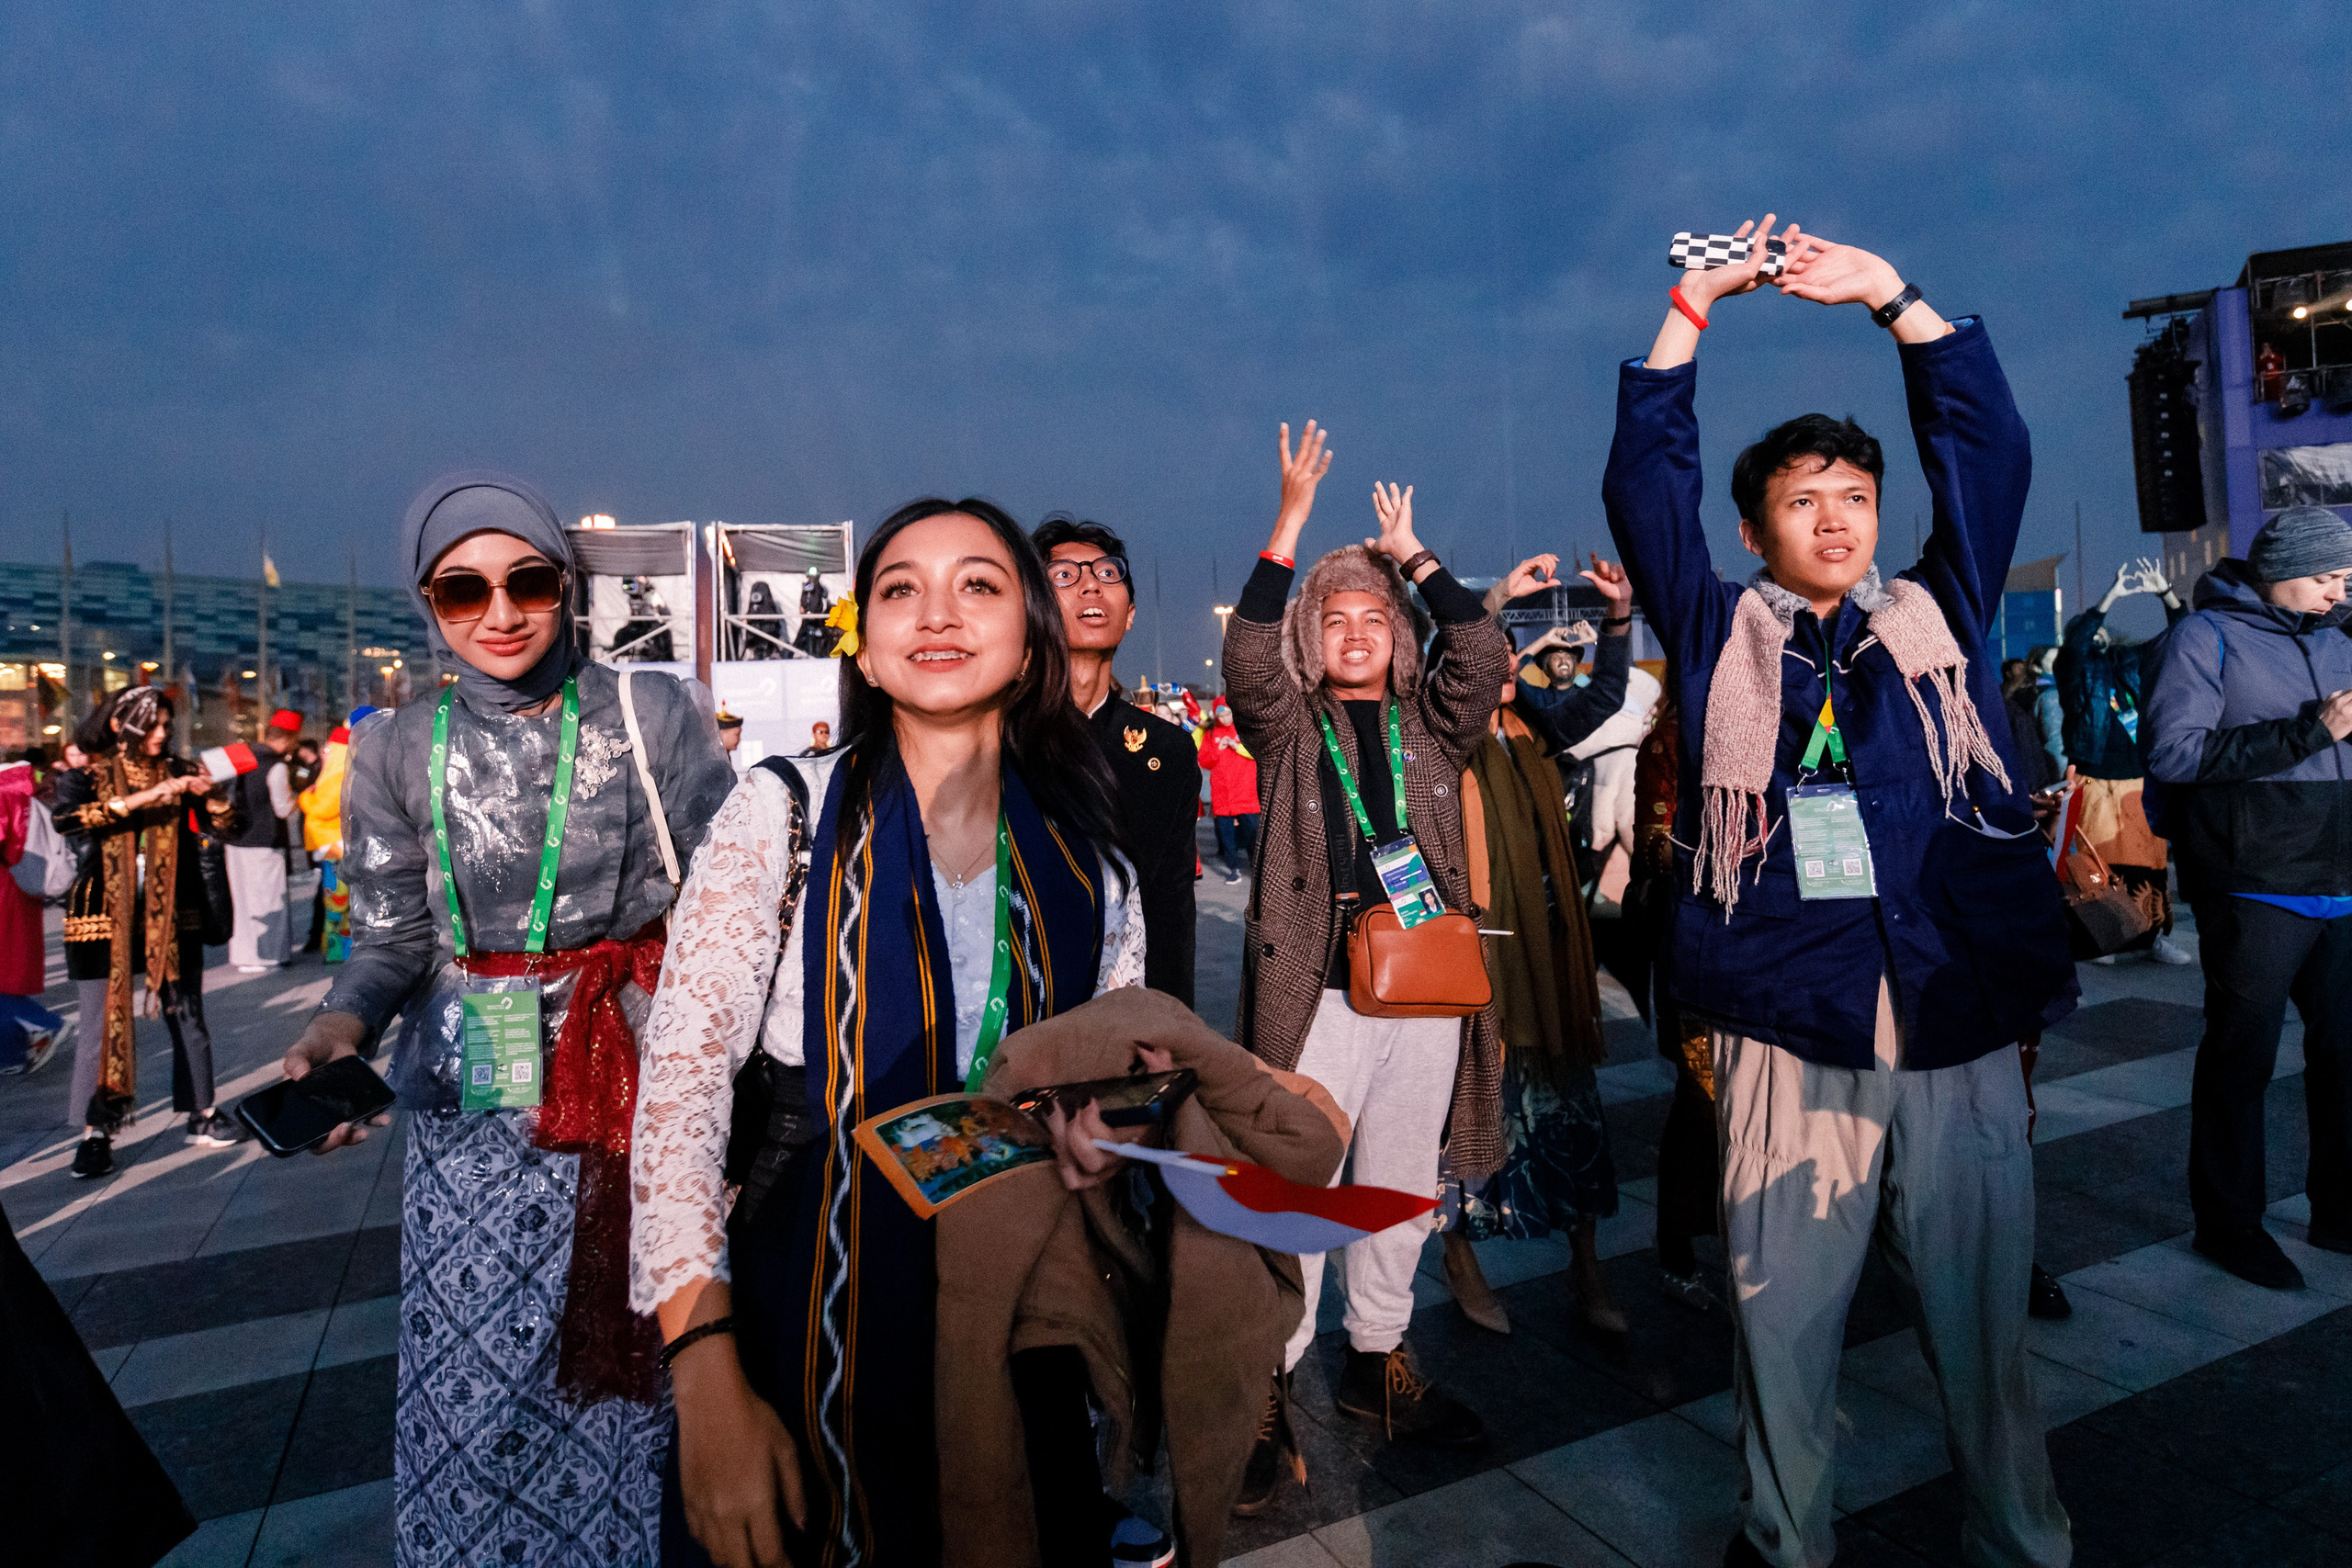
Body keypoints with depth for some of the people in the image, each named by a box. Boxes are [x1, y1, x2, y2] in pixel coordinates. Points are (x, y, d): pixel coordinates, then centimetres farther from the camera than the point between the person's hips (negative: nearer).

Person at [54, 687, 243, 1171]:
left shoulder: (178, 772, 8)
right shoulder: (89, 776, 1)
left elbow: (228, 825, 2)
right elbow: (66, 817, -19)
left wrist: (209, 795, -18)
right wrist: (142, 798, -27)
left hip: (172, 915, 2)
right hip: (103, 915, -2)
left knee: (187, 1017, 8)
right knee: (102, 1023, -1)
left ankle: (201, 1115, 18)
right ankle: (96, 1132, 8)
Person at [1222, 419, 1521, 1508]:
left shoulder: (1429, 724, 11)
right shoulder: (1286, 727, 4)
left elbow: (1482, 657, -4)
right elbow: (1246, 655, -13)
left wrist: (1413, 554, -1)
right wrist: (1291, 521, -15)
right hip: (1319, 993, -3)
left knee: (1402, 1190, 16)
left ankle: (1377, 1361, 34)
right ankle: (1269, 1390, 17)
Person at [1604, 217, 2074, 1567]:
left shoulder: (1941, 618, 13)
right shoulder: (1723, 636, 8)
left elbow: (1990, 447, 8)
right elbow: (1645, 480, 3)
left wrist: (1894, 298, 5)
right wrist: (1695, 306, 3)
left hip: (1961, 1029, 2)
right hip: (1789, 1036, -1)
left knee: (1983, 1317, 13)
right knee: (1783, 1314, 9)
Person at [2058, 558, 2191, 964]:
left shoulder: (2130, 663, 14)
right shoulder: (2077, 669, 0)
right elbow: (2076, 641, -20)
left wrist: (2166, 593, 4)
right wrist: (2111, 596, -22)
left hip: (2139, 782, 5)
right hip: (2096, 783, -5)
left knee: (2148, 862, 6)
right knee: (2099, 865, -4)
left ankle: (2154, 936, 12)